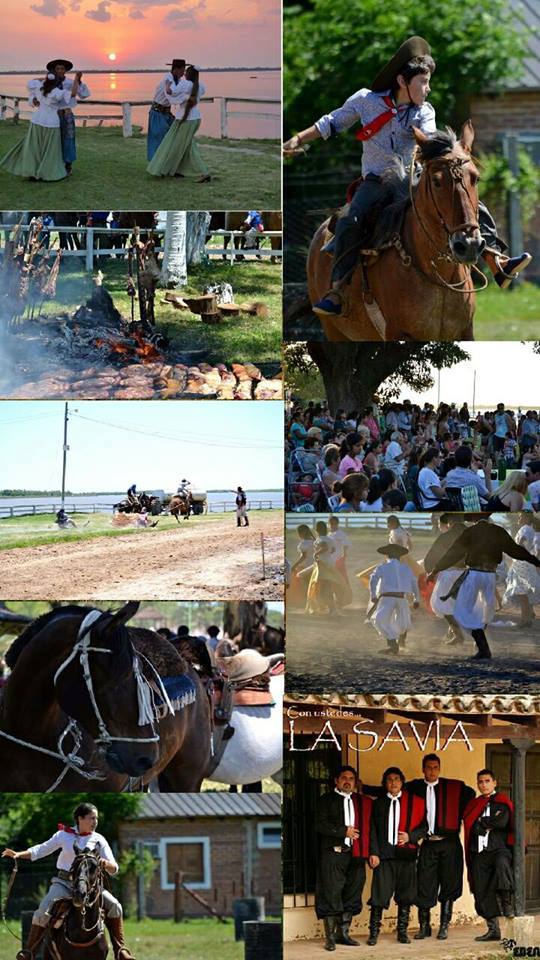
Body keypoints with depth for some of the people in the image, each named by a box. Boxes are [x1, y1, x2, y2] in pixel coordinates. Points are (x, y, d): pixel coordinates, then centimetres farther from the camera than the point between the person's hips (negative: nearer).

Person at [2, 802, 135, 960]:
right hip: (63, 883, -1)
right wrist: (19, 854, -5)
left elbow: (114, 869, 2)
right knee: (43, 911, -23)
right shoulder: (64, 835, 3)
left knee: (114, 906, -18)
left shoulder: (99, 840, 4)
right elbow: (41, 849, 9)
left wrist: (106, 864, -22)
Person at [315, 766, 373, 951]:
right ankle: (330, 937, -4)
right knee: (331, 895, -6)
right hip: (332, 853, -4)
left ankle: (343, 933, 12)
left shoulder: (362, 802, 15)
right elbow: (321, 825, -7)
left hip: (355, 854, 4)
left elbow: (367, 826, 18)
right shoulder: (326, 800, 3)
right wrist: (344, 831, -12)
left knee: (351, 895, 5)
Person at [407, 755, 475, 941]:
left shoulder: (454, 787, 3)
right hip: (427, 844, 1)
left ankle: (444, 927, 9)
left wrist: (459, 817, 9)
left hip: (449, 843, -1)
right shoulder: (414, 788, 6)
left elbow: (470, 794, 15)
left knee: (448, 887, 2)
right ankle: (424, 926, 8)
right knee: (424, 886, -1)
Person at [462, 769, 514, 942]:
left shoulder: (503, 802, 7)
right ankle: (493, 929, 8)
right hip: (479, 852, 4)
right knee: (482, 894, 0)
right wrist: (490, 824, -4)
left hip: (499, 848, -4)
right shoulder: (474, 804, 18)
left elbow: (502, 822, -12)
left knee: (501, 864, -39)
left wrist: (482, 823, -2)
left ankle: (507, 902, -23)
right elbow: (472, 828, 5)